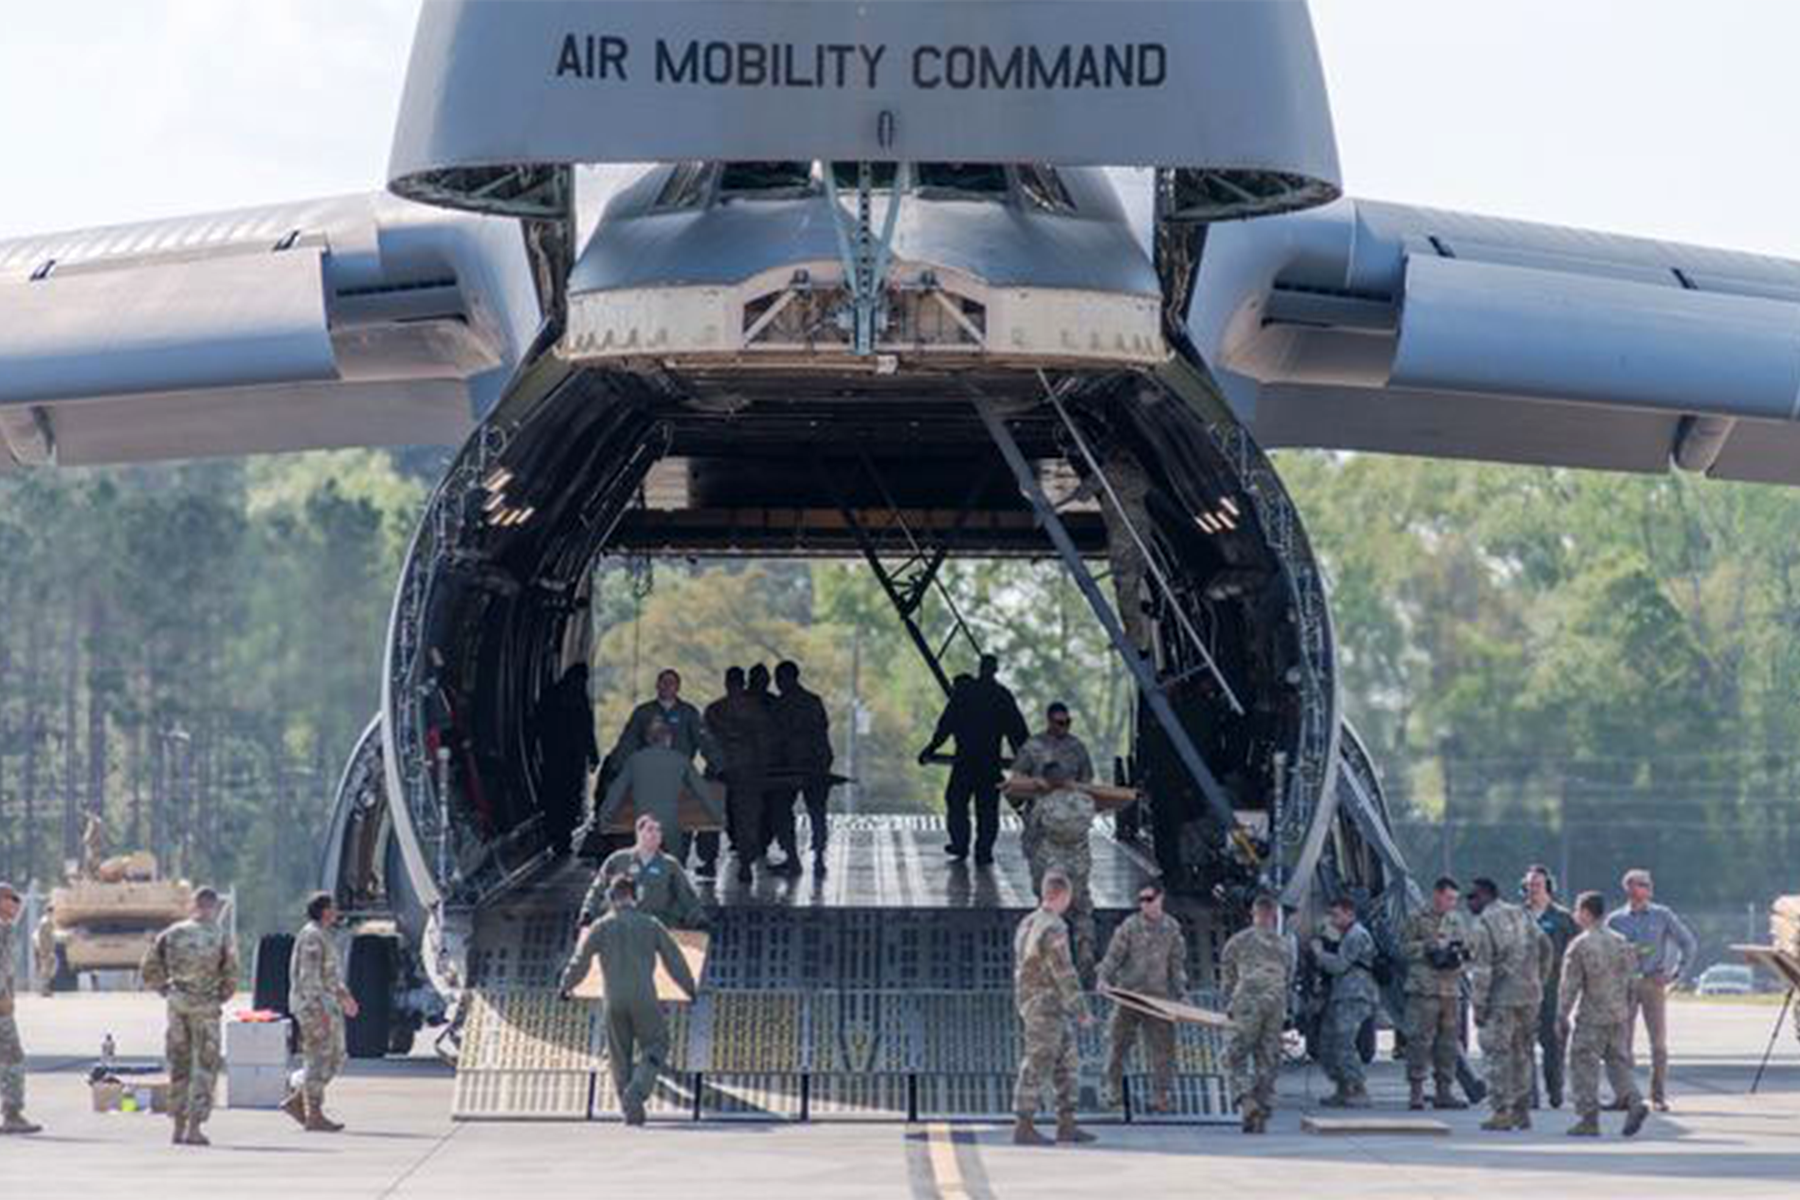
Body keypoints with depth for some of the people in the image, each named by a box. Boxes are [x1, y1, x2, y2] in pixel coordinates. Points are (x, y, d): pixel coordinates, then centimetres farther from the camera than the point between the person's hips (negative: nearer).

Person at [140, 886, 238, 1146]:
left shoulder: (173, 933, 4)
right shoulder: (220, 936, -6)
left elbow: (149, 969, 5)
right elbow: (231, 972, -11)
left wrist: (165, 991, 15)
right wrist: (223, 996, 6)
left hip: (177, 1005, 3)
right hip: (205, 1007, -3)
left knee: (179, 1065, 14)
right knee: (205, 1067, 3)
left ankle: (179, 1127, 16)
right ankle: (194, 1128, -4)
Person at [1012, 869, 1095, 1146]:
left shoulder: (1028, 924, 12)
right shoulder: (1053, 929, -18)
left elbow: (1020, 968, 18)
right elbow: (1064, 973, -19)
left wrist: (1022, 1013, 24)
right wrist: (1081, 1011, -14)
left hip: (1030, 1005, 10)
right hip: (1047, 1006, -10)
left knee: (1066, 1064, 12)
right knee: (1037, 1067, -4)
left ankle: (1066, 1125, 13)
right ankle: (1024, 1128, 0)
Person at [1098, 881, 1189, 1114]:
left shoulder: (1172, 928, 5)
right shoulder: (1130, 926, -3)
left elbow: (1177, 963, 11)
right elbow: (1114, 955, -4)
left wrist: (1181, 993, 7)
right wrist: (1104, 978, -18)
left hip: (1159, 996, 1)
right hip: (1129, 992, -1)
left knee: (1161, 1047, 0)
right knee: (1118, 1041, 4)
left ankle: (1160, 1096, 6)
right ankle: (1114, 1092, 16)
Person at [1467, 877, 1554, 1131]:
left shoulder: (1483, 925, -9)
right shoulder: (1522, 915, 12)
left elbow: (1481, 970, -13)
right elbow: (1545, 948, 12)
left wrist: (1478, 1007, -10)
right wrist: (1539, 981, 19)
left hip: (1502, 998, -7)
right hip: (1530, 994, 7)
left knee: (1498, 1053, -2)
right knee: (1521, 1053, 15)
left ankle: (1502, 1112, -6)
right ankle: (1522, 1111, 18)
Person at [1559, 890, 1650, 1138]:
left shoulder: (1579, 945, -12)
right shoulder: (1621, 943, 8)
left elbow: (1569, 986, -11)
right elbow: (1631, 980, 13)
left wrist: (1562, 1017, -5)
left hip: (1591, 1017, -6)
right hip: (1619, 1015, 6)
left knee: (1583, 1065, 2)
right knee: (1618, 1062, 14)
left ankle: (1588, 1119, 0)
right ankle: (1634, 1103, -6)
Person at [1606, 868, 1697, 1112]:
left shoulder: (1662, 916, 6)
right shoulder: (1615, 920, 8)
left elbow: (1689, 944, 8)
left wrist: (1675, 974, 1)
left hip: (1653, 983, -1)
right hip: (1625, 983, 1)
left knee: (1659, 1041, -5)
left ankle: (1658, 1097, -1)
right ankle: (1624, 1094, 4)